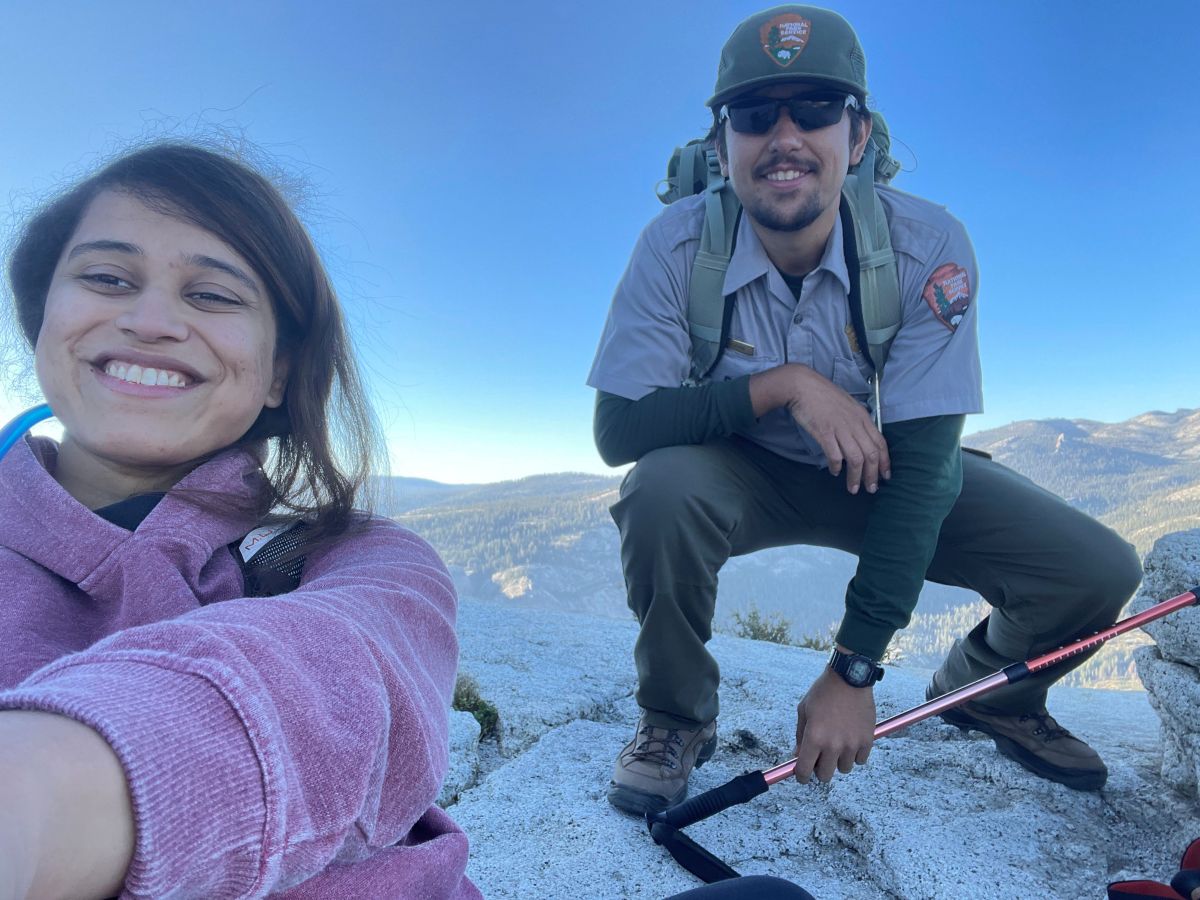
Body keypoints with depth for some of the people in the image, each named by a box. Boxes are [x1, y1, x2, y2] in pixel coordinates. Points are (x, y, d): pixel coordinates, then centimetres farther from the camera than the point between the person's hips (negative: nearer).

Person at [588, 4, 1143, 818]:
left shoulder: (929, 247, -21)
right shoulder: (678, 246, -21)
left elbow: (921, 462, -24)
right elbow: (618, 429, -23)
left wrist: (853, 669, -25)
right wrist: (783, 384, -32)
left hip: (880, 470, 2)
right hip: (742, 470, -1)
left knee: (1098, 571, -13)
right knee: (660, 491, -35)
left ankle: (984, 688, 23)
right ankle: (677, 719, -4)